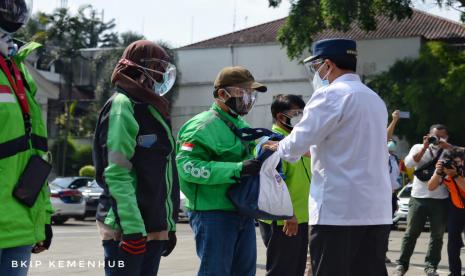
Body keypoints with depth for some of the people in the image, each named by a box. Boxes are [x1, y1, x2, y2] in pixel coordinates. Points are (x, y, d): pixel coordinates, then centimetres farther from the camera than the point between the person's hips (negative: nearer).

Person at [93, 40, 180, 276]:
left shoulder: (154, 110, 19)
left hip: (155, 228, 9)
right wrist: (133, 228, -23)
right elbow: (116, 174, -18)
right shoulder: (123, 106, -9)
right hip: (127, 229, -9)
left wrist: (169, 226, 20)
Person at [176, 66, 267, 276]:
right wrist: (237, 169, -27)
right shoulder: (203, 126, -11)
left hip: (243, 213, 9)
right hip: (213, 213, -9)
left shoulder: (242, 126, 19)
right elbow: (187, 165, -23)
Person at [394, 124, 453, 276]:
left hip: (440, 199, 1)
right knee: (411, 233, 1)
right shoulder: (419, 148, 8)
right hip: (419, 198, -1)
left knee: (437, 235, 3)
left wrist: (446, 146, -16)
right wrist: (424, 147, -15)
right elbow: (408, 163, -7)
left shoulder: (449, 151, 8)